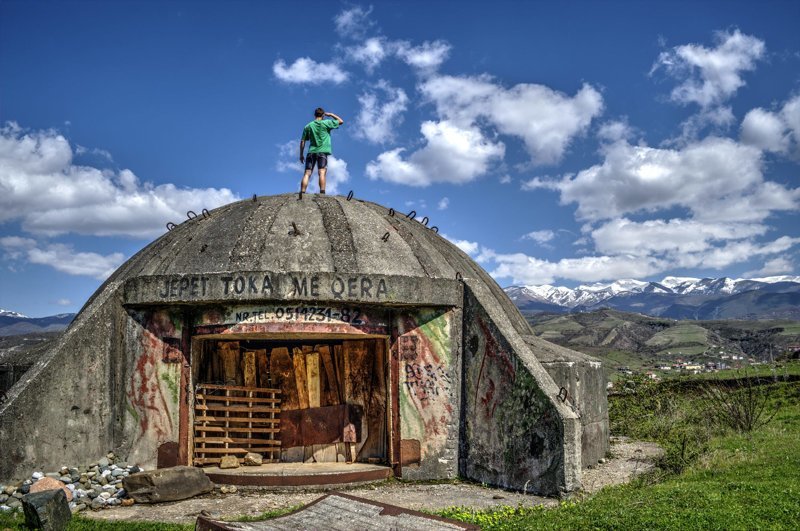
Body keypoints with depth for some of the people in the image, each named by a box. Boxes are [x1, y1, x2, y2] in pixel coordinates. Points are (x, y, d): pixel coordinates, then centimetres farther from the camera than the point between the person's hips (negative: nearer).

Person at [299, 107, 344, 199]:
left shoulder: (308, 126, 13)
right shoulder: (326, 123, 3)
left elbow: (302, 141, 11)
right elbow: (341, 121, 11)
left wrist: (301, 155, 17)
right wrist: (331, 114, 21)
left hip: (311, 152, 3)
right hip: (322, 151, -3)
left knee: (307, 173, -1)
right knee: (322, 173, -11)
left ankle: (302, 194, -13)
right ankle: (322, 194, -25)